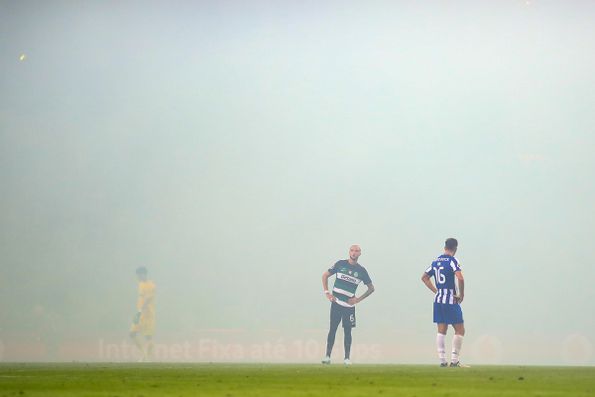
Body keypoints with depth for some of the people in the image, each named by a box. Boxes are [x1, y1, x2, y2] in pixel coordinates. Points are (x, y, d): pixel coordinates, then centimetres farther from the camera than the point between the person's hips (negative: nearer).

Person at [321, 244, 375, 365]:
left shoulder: (361, 270, 3)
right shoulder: (340, 264, 1)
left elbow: (371, 288, 12)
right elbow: (325, 275, 9)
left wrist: (358, 299, 2)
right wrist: (327, 293, 1)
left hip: (349, 305, 0)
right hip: (336, 303, 0)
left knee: (347, 331, 2)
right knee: (332, 329, -1)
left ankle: (347, 357, 8)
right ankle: (327, 356, 2)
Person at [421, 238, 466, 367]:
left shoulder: (436, 261, 10)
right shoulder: (452, 261, -11)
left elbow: (424, 277, 20)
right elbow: (460, 278, -24)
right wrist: (462, 295, -11)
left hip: (438, 299, 7)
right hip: (451, 300, -7)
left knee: (441, 331, 8)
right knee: (460, 330, 1)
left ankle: (442, 360, 5)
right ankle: (454, 360, -3)